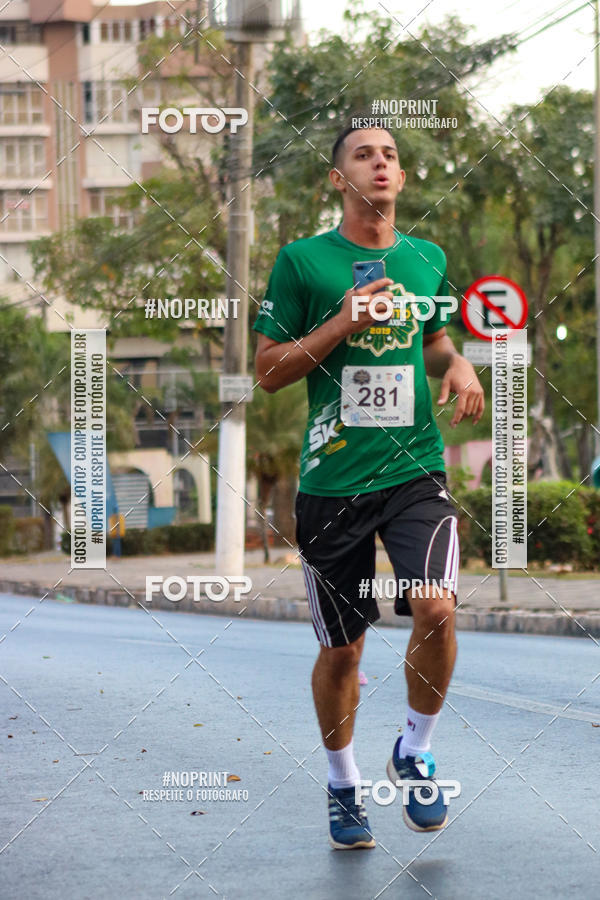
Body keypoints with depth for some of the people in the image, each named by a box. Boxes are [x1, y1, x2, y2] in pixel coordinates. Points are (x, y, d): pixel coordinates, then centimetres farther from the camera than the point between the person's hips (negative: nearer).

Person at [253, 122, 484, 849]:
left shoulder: (427, 258, 9)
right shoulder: (302, 260, -1)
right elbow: (268, 372, 0)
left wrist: (457, 366, 4)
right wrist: (340, 325, -13)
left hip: (416, 468, 2)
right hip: (332, 479, -2)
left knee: (435, 608, -20)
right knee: (341, 648, 6)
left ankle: (415, 753, 5)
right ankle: (343, 785, 29)